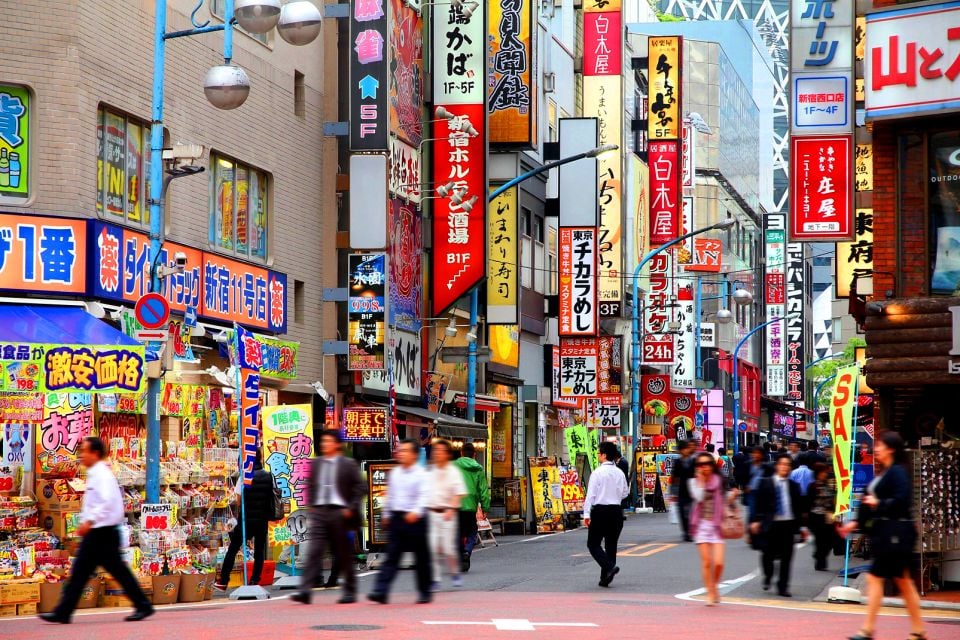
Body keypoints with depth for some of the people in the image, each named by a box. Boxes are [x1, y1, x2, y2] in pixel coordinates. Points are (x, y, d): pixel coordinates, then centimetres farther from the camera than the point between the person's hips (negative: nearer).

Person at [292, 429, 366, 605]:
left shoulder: (348, 464, -2)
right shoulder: (316, 463, 12)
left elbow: (361, 487, -3)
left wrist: (351, 508, -10)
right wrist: (311, 506, 9)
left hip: (339, 512, -3)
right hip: (319, 511, 3)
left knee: (344, 554, 5)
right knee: (314, 551, -8)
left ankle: (350, 592, 14)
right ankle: (305, 591, -15)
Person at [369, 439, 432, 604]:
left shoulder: (421, 474, -6)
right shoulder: (394, 473, 12)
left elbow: (424, 496, -16)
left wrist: (416, 512, -31)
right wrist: (386, 515, 25)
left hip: (415, 520, -5)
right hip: (396, 518, 5)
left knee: (421, 558, 5)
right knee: (391, 556, -3)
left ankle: (425, 593, 16)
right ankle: (381, 591, -11)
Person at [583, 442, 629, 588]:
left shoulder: (597, 473, -12)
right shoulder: (619, 473, 4)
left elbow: (591, 494, -13)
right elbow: (625, 493, 15)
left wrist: (586, 514, -11)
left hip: (600, 511, -5)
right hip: (616, 511, 5)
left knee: (593, 544, 4)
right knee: (611, 545, 11)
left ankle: (610, 566, -17)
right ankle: (605, 578, 13)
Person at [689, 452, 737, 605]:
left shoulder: (718, 480, 7)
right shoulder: (693, 482, 2)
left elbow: (721, 501, 15)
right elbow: (698, 498, -15)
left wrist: (731, 497, -3)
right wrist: (701, 480, -10)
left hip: (716, 524, 1)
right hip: (701, 524, -1)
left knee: (718, 563, -8)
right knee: (706, 562, -1)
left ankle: (714, 586, 19)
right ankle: (710, 593, 12)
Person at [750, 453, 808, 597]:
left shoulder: (794, 486, 10)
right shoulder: (765, 483, 4)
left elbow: (799, 507, 11)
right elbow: (758, 503, 2)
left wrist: (802, 526, 8)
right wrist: (755, 520, -6)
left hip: (788, 524, 2)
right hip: (770, 524, -2)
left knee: (786, 557, 1)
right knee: (768, 554, 0)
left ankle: (783, 586, 9)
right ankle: (767, 577, 29)